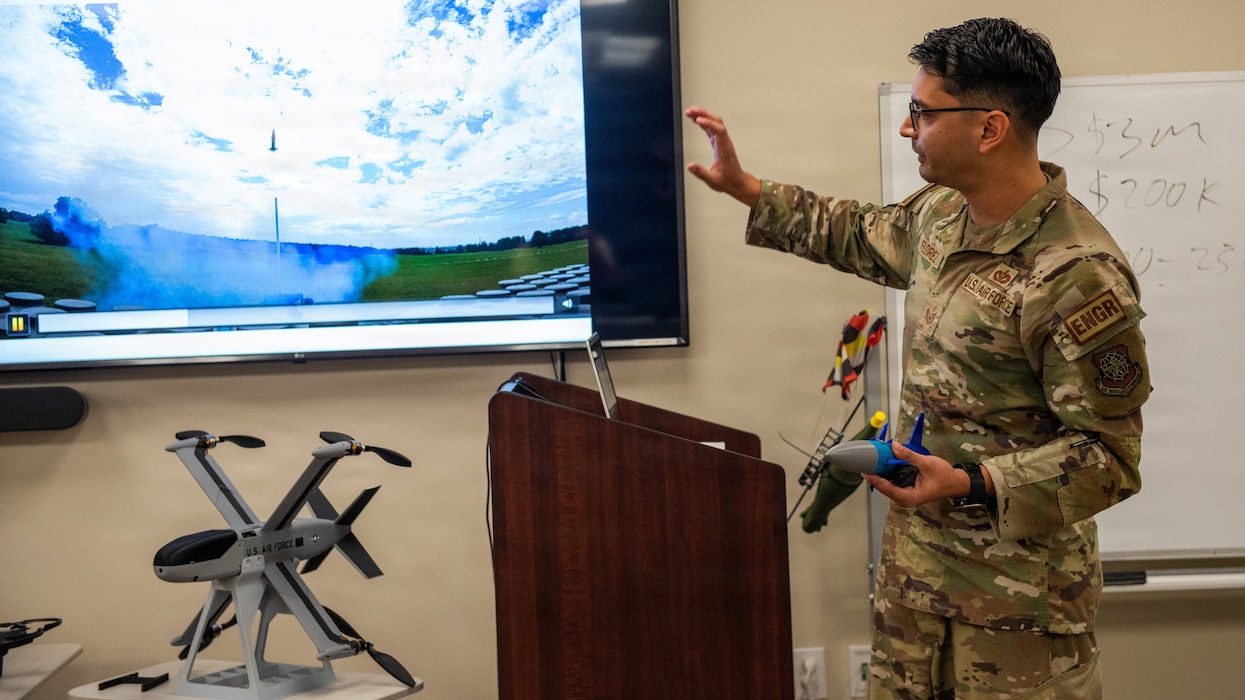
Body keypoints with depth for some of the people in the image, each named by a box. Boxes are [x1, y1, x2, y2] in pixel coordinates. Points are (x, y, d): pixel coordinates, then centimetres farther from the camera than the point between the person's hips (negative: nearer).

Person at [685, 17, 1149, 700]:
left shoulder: (1077, 277, -25)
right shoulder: (941, 212, 1)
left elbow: (1110, 457, -20)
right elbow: (865, 234, 23)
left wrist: (972, 484, -29)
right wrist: (745, 188, 20)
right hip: (914, 554, 8)